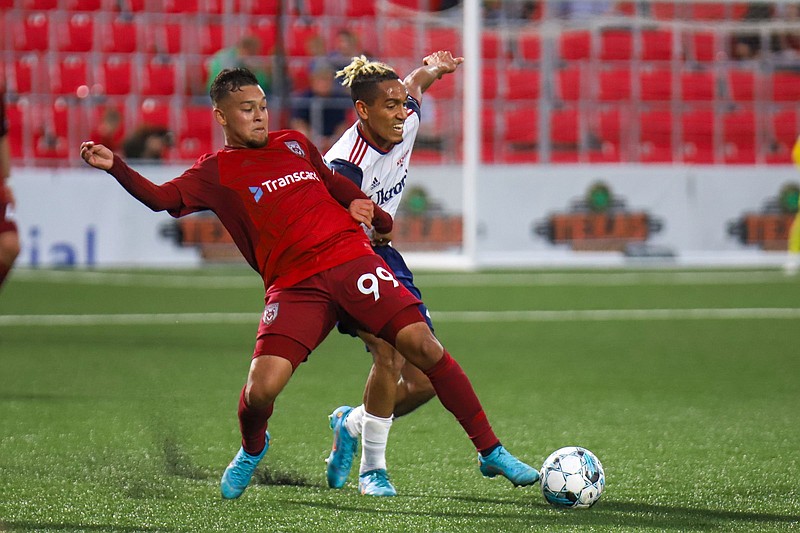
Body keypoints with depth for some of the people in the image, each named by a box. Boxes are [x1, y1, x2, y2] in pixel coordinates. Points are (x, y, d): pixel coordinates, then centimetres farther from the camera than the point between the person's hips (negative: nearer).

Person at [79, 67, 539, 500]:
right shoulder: (216, 172, 6)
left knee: (423, 346, -12)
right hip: (294, 286, -3)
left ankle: (491, 451, -1)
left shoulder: (294, 144, 19)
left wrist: (375, 216, 27)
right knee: (260, 391, -19)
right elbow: (164, 198, -10)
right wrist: (115, 167, -24)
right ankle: (252, 450, 19)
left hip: (353, 260, 3)